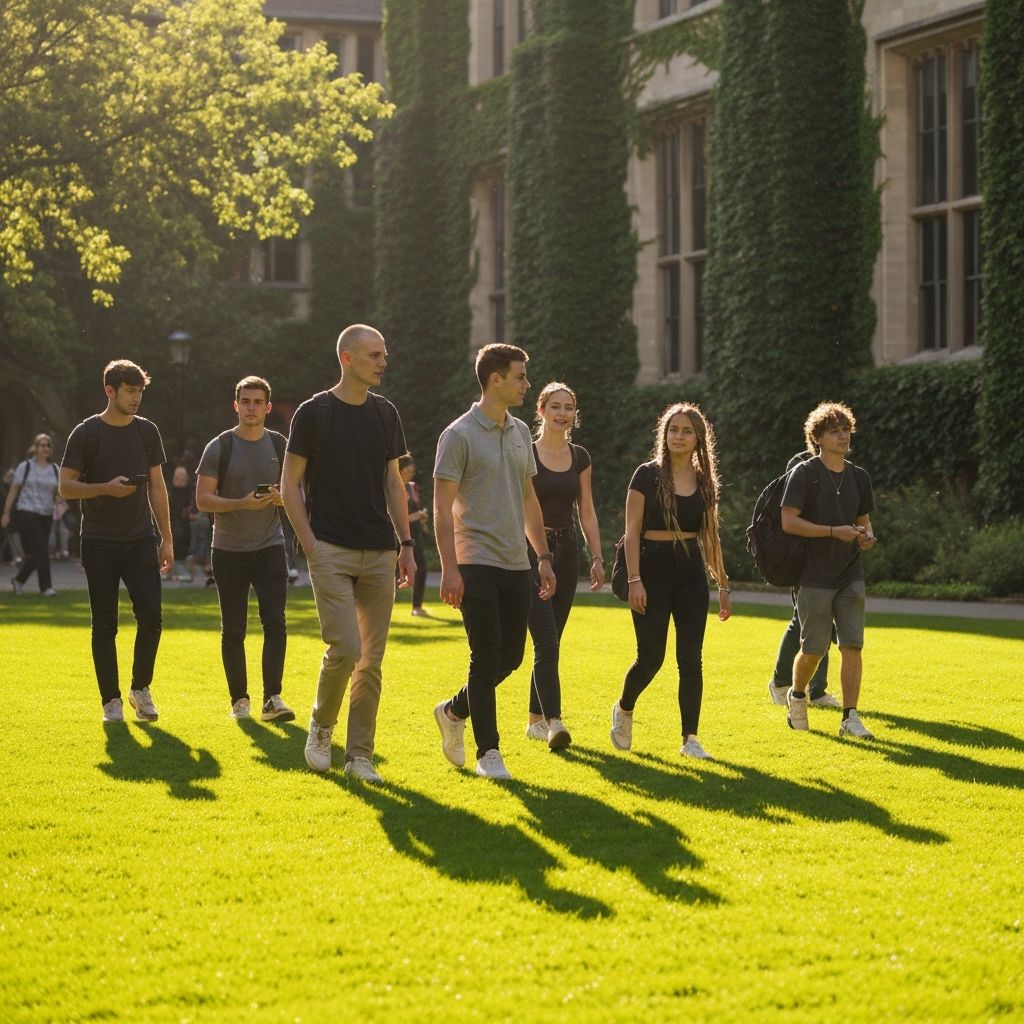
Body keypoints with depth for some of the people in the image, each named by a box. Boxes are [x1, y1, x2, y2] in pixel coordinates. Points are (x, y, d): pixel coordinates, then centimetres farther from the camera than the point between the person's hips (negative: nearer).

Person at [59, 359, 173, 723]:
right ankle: (111, 700, 10)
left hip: (140, 541, 3)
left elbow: (157, 487, 13)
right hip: (100, 543, -2)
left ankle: (140, 688, 9)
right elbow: (66, 487, -3)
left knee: (151, 615, -9)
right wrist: (106, 488, -19)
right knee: (104, 624, 1)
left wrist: (166, 537, 8)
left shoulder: (147, 431, 8)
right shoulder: (87, 433, -3)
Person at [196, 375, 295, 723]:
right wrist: (243, 503, -21)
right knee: (233, 629, 4)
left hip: (270, 547, 1)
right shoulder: (219, 448, -3)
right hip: (230, 550, -1)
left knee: (275, 623, -11)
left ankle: (272, 699, -11)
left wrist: (280, 497, -13)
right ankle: (239, 699, 14)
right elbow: (202, 500, -7)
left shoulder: (280, 446, 4)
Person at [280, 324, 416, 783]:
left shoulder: (385, 413, 11)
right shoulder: (314, 412, -3)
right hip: (332, 551, -5)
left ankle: (359, 755, 10)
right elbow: (290, 485, -2)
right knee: (345, 649, -14)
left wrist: (406, 544, 9)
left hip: (379, 554, 5)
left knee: (372, 659, 3)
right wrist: (311, 545, -10)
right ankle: (321, 727, 11)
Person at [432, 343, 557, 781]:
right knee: (487, 658, -6)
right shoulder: (459, 436, -9)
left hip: (516, 564, 7)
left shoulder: (521, 433, 13)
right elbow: (443, 506, -11)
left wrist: (543, 556, 15)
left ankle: (453, 712, 29)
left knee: (511, 657, 8)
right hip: (477, 563, -7)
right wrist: (449, 568, -18)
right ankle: (488, 752, 1)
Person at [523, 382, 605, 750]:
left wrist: (597, 557, 7)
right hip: (530, 550, -5)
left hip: (566, 551, 5)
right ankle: (553, 721, -22)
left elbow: (586, 512, 14)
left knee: (551, 642, 9)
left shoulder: (580, 458, 10)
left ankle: (536, 719, 19)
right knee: (546, 641, -16)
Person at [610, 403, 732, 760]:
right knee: (651, 657, -2)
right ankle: (623, 709, 27)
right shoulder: (647, 475, -5)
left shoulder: (704, 482, 8)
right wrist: (634, 580, -15)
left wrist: (723, 586, 10)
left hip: (691, 573, 4)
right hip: (653, 569, -4)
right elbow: (632, 532, -7)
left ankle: (690, 739, 3)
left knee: (690, 659, -1)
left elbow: (710, 537, 13)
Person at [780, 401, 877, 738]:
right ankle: (797, 696, 30)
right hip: (815, 577, -4)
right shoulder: (803, 473, -6)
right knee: (813, 650, 1)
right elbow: (788, 521, -12)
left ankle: (850, 717, -2)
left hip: (851, 576, 4)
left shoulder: (858, 477, 10)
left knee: (852, 647, -5)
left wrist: (867, 535, -3)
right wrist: (834, 531, -19)